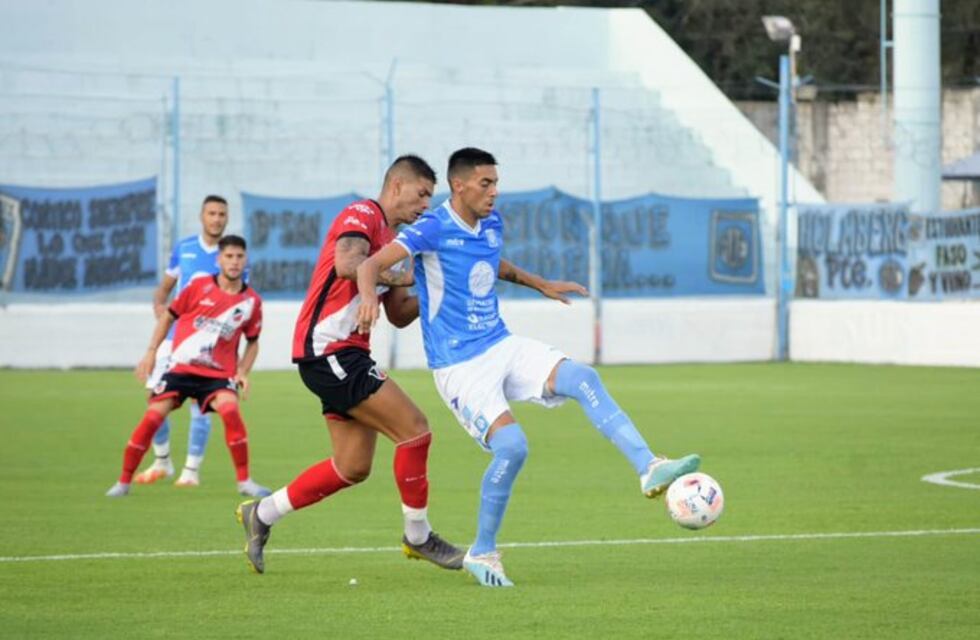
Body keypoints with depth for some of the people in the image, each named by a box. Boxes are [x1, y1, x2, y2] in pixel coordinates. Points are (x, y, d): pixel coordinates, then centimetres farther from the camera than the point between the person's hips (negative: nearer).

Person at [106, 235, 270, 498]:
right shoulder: (199, 287, -3)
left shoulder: (252, 301, 1)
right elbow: (169, 316, 7)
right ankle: (124, 481, 3)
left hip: (218, 372, 0)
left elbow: (253, 341, 15)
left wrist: (243, 372, 0)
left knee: (230, 410, -27)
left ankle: (244, 481, -15)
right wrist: (151, 353, 1)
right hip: (181, 366, 0)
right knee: (153, 417, -11)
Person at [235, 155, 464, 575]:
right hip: (328, 348, -10)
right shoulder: (362, 214, -7)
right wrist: (400, 276, -15)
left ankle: (261, 515, 21)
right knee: (414, 430, -13)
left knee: (353, 468, 10)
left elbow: (399, 315, 24)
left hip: (345, 356, 10)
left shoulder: (389, 239, 22)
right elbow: (347, 264, -28)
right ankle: (418, 537, -1)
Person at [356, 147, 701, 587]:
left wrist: (541, 285, 35)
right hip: (459, 365, -7)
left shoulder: (492, 225, 9)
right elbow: (372, 265, -23)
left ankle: (650, 470, -23)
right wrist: (369, 297, -44)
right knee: (511, 445, -22)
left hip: (502, 347, 7)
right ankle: (482, 553, -3)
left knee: (582, 378, -16)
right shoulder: (432, 229, -14)